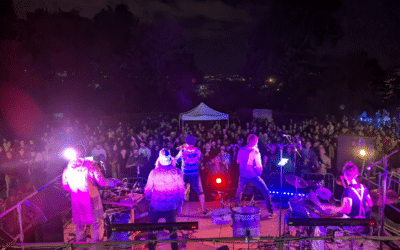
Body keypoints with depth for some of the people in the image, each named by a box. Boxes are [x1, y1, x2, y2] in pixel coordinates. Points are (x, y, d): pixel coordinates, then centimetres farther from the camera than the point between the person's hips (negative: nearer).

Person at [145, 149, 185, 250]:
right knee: (172, 229, 20)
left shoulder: (154, 172, -13)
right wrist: (180, 202, 7)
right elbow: (182, 189, -7)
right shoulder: (177, 172, -12)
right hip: (172, 207, 1)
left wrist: (148, 196, 16)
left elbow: (148, 189, -5)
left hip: (156, 206, -1)